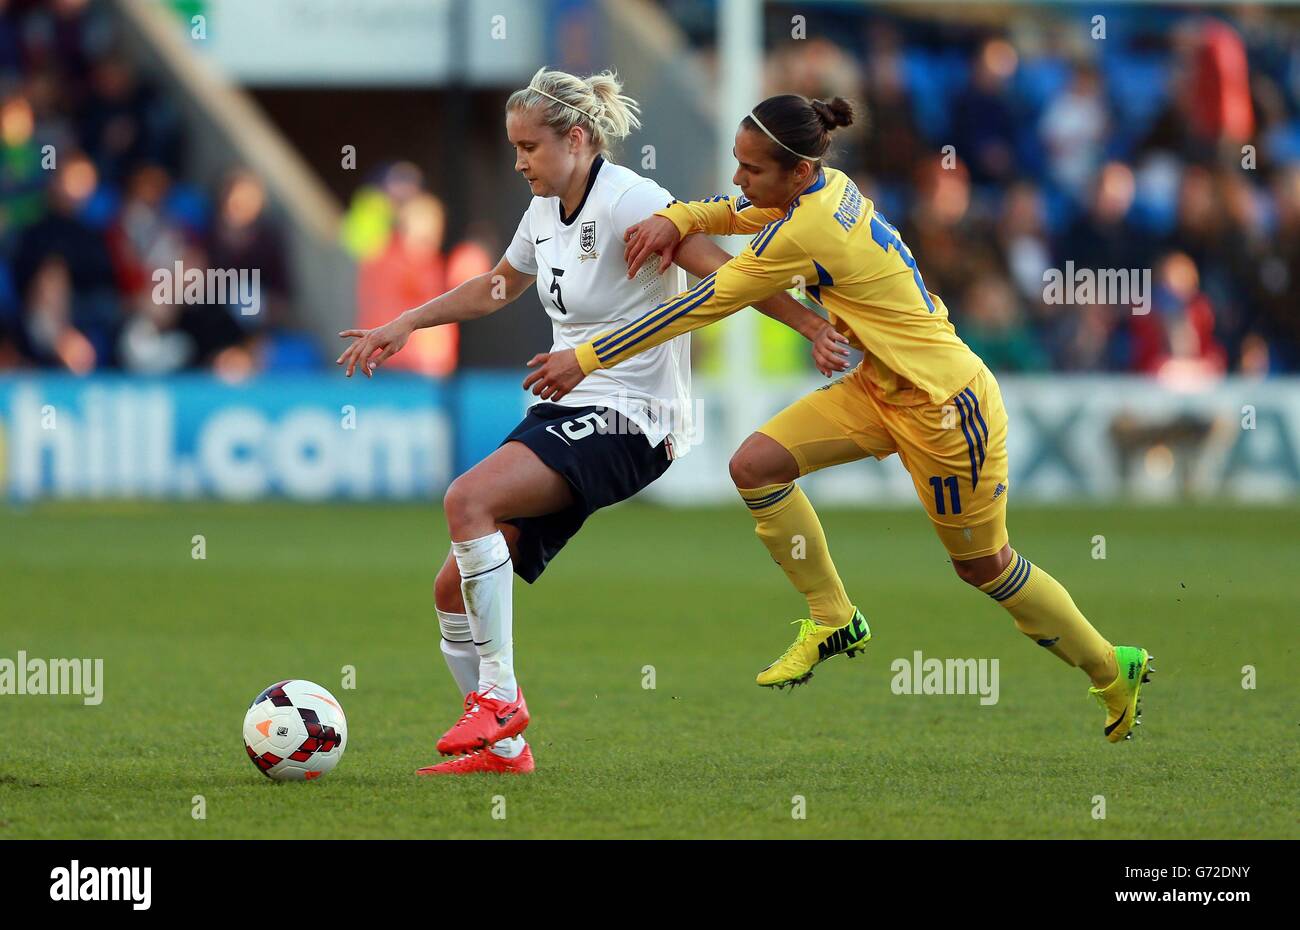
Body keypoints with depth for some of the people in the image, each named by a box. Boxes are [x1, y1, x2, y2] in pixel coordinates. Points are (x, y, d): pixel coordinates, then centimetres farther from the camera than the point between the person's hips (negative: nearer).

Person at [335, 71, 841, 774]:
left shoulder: (629, 202, -14)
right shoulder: (546, 210, 12)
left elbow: (728, 275, -17)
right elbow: (496, 287, 31)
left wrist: (812, 327, -26)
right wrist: (404, 326, 29)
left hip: (629, 424, -9)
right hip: (563, 413, 9)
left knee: (468, 500, -29)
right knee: (454, 592, 0)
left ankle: (498, 696, -20)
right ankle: (503, 748, 11)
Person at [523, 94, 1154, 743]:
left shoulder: (806, 232, -28)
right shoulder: (829, 187, -3)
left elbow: (704, 305, -24)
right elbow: (740, 210, 14)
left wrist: (587, 358, -18)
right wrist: (674, 218, -9)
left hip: (945, 408, -9)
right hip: (882, 388, 9)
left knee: (982, 565, 7)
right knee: (755, 466, -3)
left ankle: (1114, 671, 28)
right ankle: (834, 621, 12)